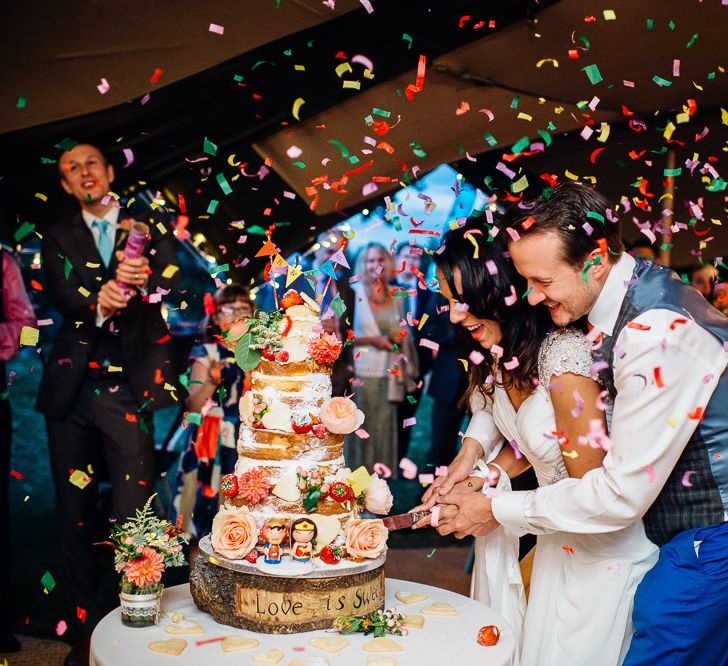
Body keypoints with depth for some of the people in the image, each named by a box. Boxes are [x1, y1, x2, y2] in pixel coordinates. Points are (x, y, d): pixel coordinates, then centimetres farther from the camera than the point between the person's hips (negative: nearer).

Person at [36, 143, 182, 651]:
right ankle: (86, 620, 18)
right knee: (74, 512, 6)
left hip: (131, 384, -2)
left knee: (132, 515, -8)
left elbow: (170, 276, -4)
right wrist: (98, 303, -26)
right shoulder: (59, 239, 15)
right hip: (72, 385, 3)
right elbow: (61, 295, -2)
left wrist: (140, 279, -28)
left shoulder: (150, 226, 13)